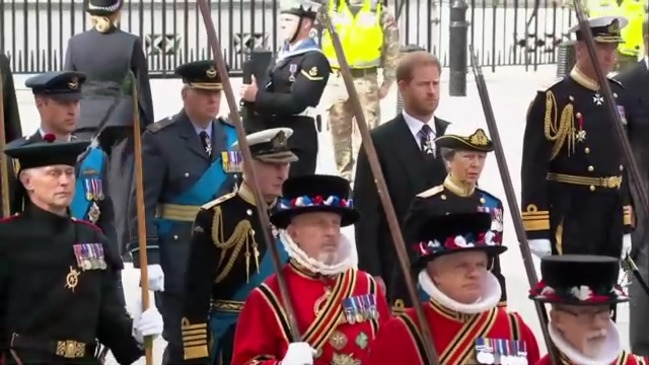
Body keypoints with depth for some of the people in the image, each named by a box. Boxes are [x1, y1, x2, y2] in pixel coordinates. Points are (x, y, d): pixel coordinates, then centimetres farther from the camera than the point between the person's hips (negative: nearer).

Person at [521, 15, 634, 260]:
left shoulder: (619, 96, 11)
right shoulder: (554, 100, -11)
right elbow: (533, 168, -14)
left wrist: (626, 226, 14)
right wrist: (537, 231, -17)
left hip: (612, 220, 7)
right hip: (569, 220, -7)